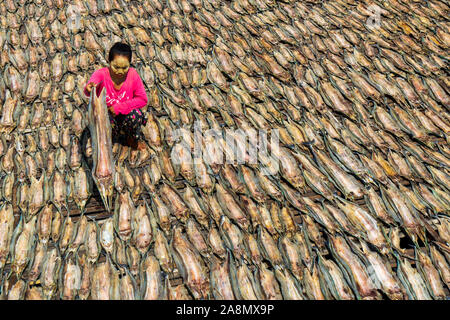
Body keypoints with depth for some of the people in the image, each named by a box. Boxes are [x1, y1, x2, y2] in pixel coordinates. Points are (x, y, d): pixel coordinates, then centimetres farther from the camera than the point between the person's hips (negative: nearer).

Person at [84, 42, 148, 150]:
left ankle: (136, 138, -1)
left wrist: (119, 107, -22)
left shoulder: (132, 74, -14)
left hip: (125, 114, 1)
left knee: (135, 114, -31)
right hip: (106, 113, -1)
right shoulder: (101, 74, -19)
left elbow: (143, 99, -14)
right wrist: (89, 89, -65)